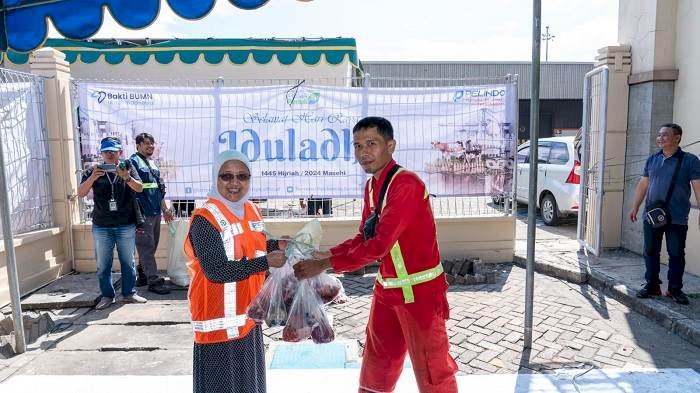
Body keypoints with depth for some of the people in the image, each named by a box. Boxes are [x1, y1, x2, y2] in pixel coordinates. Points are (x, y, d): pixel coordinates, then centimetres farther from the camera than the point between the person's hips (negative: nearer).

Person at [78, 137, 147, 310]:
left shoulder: (127, 168, 2)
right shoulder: (93, 171, 3)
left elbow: (139, 188, -11)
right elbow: (80, 193, -7)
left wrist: (126, 177, -30)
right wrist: (92, 178, -25)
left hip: (126, 226, 0)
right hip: (101, 227, 1)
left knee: (128, 262, 9)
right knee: (103, 264, 8)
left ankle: (129, 293, 20)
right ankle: (107, 296, 19)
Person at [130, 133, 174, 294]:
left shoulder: (153, 164, 18)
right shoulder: (133, 162, -8)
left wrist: (165, 209, 20)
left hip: (155, 213, 9)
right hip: (143, 214, -8)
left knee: (150, 247, 14)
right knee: (147, 248, -4)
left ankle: (142, 276, 26)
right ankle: (154, 281, -1)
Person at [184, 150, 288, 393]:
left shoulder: (251, 211, 6)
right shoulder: (205, 219, -18)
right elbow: (216, 271, -25)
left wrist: (277, 246, 1)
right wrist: (265, 262, -26)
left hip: (247, 314, 8)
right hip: (219, 320, -7)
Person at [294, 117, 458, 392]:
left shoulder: (405, 184, -23)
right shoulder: (371, 186, 6)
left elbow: (379, 244, -27)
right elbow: (364, 237, 11)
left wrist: (325, 265, -22)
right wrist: (327, 254, -3)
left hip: (419, 290, -8)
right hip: (387, 288, 9)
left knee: (431, 368, 6)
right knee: (377, 359, 23)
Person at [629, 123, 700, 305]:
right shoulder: (652, 159, 10)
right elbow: (643, 184, 14)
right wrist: (635, 207, 12)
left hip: (677, 218, -4)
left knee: (676, 254, 4)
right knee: (650, 252, 8)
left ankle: (675, 289, 16)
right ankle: (652, 286, 19)